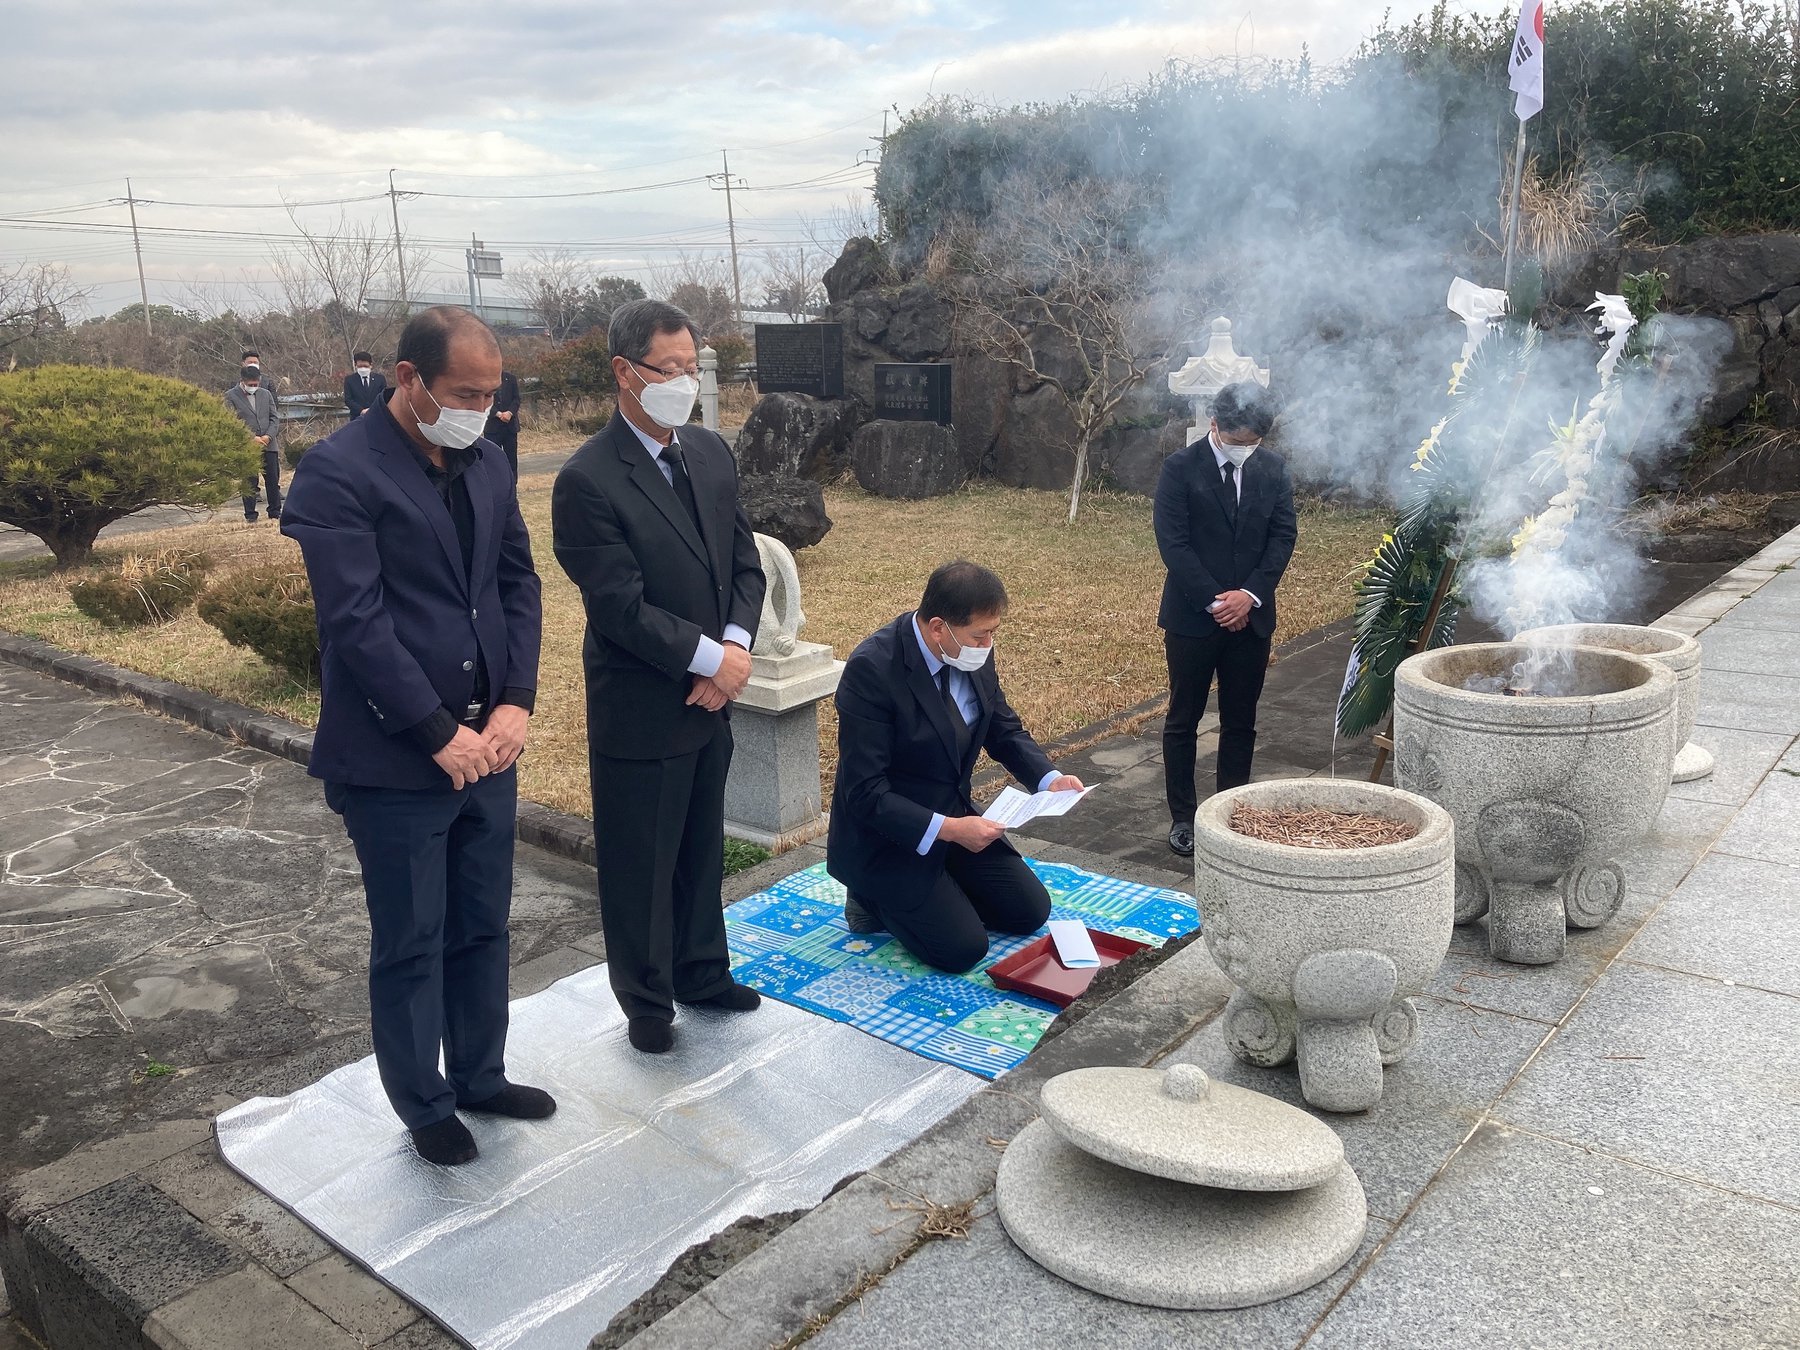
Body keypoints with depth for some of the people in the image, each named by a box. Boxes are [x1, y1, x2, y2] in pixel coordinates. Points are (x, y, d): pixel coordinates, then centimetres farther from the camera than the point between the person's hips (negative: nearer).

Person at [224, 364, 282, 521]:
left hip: (269, 444, 4)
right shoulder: (230, 396, -1)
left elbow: (274, 418, 11)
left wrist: (269, 436, -7)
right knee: (249, 483, -2)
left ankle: (275, 512, 14)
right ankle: (250, 515, 5)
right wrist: (252, 438, -16)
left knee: (273, 480, 5)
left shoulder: (265, 394, 14)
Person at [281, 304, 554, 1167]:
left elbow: (518, 584, 8)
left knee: (482, 928, 18)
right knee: (410, 946, 9)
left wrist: (515, 704, -4)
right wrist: (439, 735, -18)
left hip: (485, 743, 6)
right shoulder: (339, 472, -14)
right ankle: (424, 1105, 28)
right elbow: (357, 622, -19)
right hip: (394, 759, -6)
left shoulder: (485, 463, 7)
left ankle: (480, 1076, 36)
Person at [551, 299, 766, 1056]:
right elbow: (620, 608, -21)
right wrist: (710, 659, -17)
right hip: (639, 711, -6)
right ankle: (647, 1001, 29)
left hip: (710, 699, 7)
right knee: (640, 866, 10)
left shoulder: (712, 453, 4)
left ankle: (701, 970, 40)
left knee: (702, 849, 21)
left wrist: (736, 646, -9)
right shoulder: (587, 481, -19)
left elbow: (745, 563, 6)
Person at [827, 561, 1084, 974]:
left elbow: (1005, 730, 9)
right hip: (885, 837, -7)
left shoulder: (974, 654, -7)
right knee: (963, 948, -15)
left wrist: (1049, 778, -10)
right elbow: (865, 793, -27)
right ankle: (875, 899, 9)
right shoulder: (871, 669, -28)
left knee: (1030, 911, 4)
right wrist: (946, 830, -32)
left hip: (954, 815, 7)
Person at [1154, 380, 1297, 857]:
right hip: (1192, 617, -4)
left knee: (1240, 723, 10)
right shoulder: (1180, 469, -8)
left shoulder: (1273, 469, 5)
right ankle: (1182, 817, 16)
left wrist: (1250, 594, -10)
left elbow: (1284, 535, 3)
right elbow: (1172, 543, -12)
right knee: (1183, 720, 6)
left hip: (1251, 615, 4)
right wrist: (1214, 601, -16)